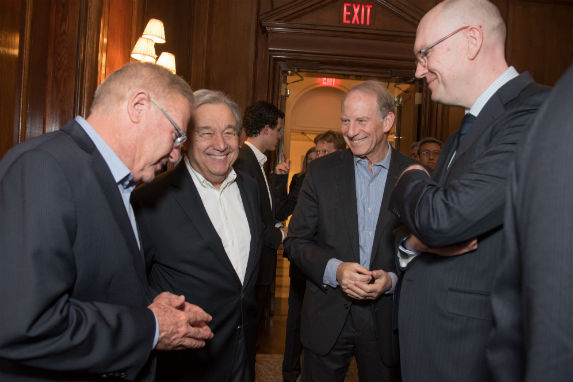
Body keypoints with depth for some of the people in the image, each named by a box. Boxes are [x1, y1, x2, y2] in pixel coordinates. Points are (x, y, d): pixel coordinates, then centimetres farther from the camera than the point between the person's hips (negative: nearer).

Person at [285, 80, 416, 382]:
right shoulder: (321, 172, -1)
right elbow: (296, 241, -1)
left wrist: (392, 279, -17)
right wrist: (334, 270, -17)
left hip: (386, 321, 0)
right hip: (327, 318, 1)